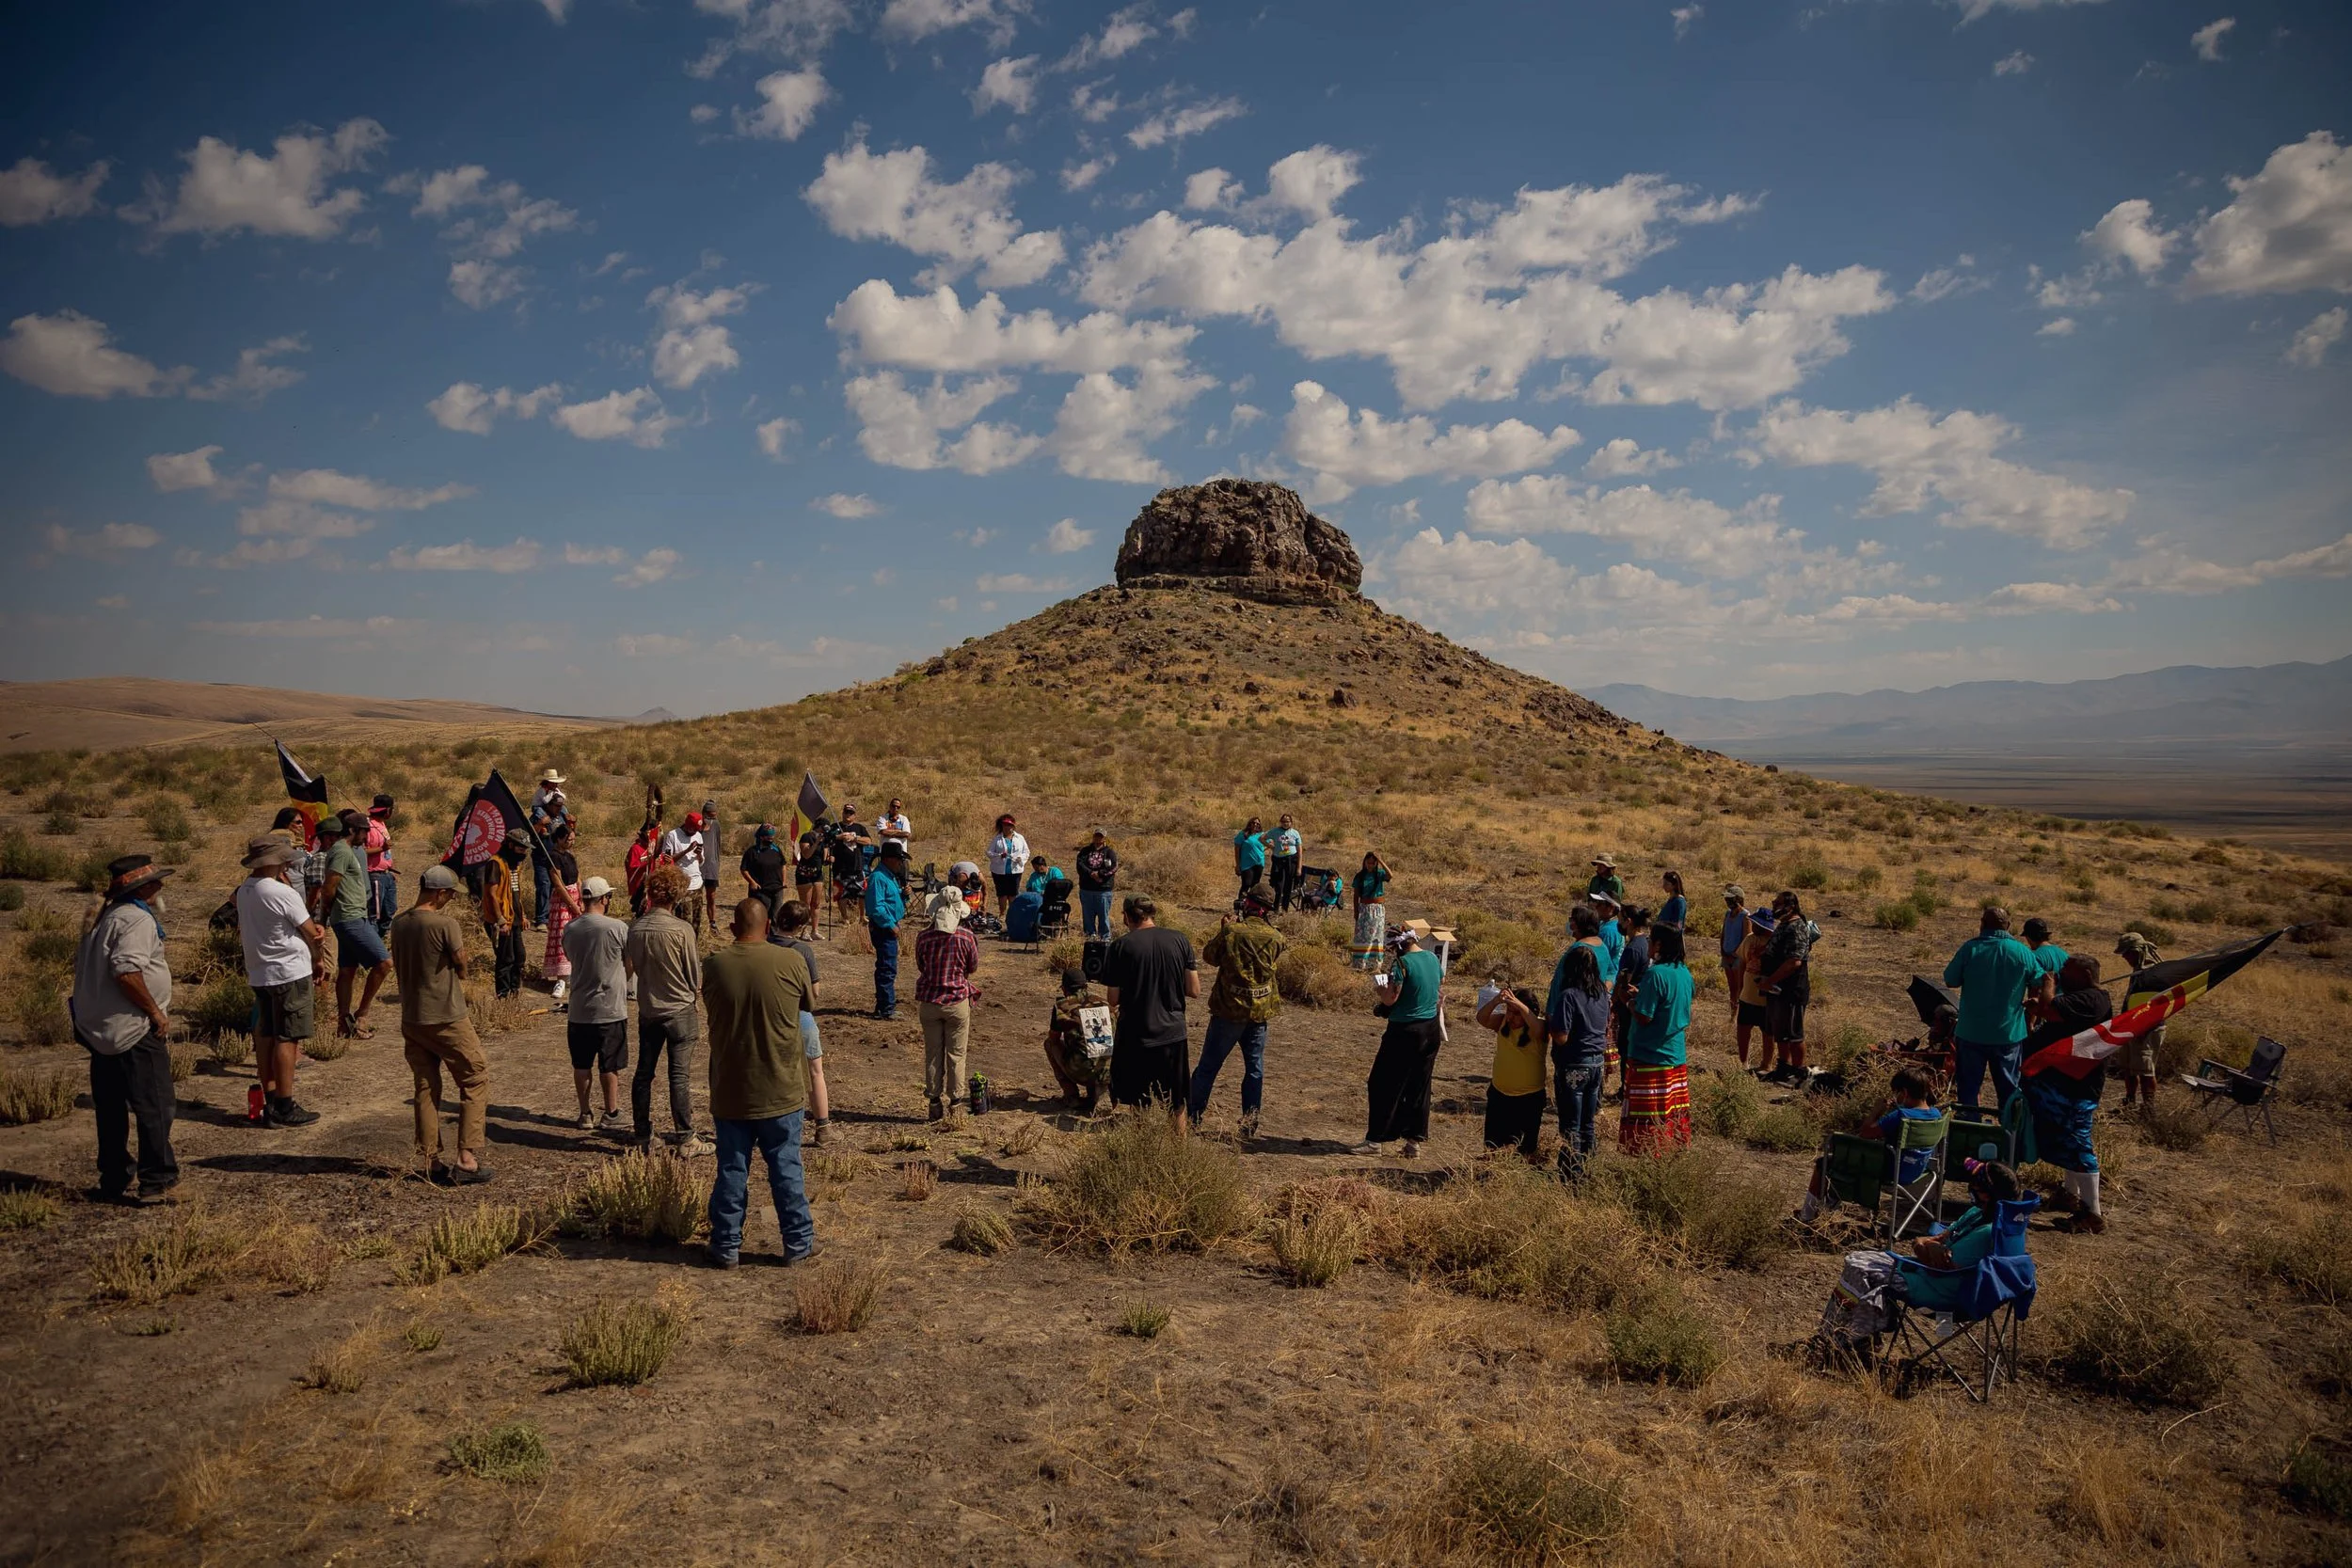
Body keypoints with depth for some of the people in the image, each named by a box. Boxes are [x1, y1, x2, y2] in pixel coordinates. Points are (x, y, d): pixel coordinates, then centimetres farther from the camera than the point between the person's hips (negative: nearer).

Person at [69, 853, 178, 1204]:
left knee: (111, 1110, 14)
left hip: (99, 1031, 10)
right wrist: (156, 1011, -18)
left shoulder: (106, 919, 16)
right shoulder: (138, 919, -15)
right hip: (135, 1031, -10)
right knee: (154, 1108, -3)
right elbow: (126, 971, -26)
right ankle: (156, 1182, 0)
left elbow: (82, 964, 22)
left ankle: (113, 1182, 21)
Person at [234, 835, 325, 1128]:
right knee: (286, 1039, -3)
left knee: (266, 1036, 12)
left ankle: (270, 1102, 18)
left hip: (259, 973, 8)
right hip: (290, 972, -8)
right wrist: (319, 960, 8)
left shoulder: (244, 891, 7)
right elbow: (312, 934, -10)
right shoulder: (283, 893, -17)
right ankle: (284, 1109, 0)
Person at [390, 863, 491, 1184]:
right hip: (447, 1019, -7)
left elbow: (398, 968, 13)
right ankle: (467, 1158, -1)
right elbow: (462, 967, -9)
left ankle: (432, 1162, 15)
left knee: (425, 1090, 11)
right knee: (476, 1080, 4)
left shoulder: (399, 923, 4)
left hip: (411, 1020, 7)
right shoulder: (446, 924, -17)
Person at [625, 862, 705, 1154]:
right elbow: (695, 974, -8)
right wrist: (694, 993, 12)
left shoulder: (636, 928, -5)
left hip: (647, 1010, 4)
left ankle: (642, 1137, 20)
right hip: (680, 1010, -4)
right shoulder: (682, 929, -17)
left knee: (643, 1073, 13)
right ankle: (686, 1139, 6)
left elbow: (631, 966, 8)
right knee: (680, 1076, 1)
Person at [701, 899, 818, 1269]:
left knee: (731, 1170, 11)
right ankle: (798, 1242, 17)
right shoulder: (790, 962, -11)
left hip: (730, 1091, 1)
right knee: (787, 1169, 9)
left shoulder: (714, 965, -7)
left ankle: (726, 1246, 19)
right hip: (781, 1090, -1)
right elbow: (809, 1006, 4)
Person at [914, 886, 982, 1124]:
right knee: (956, 1055, 9)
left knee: (933, 1054, 11)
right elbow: (973, 969, 3)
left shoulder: (924, 937, -7)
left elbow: (920, 968, 7)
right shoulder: (967, 937, -11)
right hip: (957, 1000, -1)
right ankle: (953, 1105, 13)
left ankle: (935, 1105, 17)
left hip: (929, 1001, 1)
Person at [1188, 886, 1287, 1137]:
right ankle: (1250, 1123, 12)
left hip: (1228, 1010, -2)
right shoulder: (1276, 938, -7)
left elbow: (1209, 955, -1)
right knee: (1255, 1069, 12)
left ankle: (1191, 1116, 16)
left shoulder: (1231, 932, -15)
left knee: (1208, 1065, 10)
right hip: (1260, 1012, 2)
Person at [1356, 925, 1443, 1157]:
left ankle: (1375, 1140, 6)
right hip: (1431, 1030, 8)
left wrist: (1380, 984, 1)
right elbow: (1442, 978, 26)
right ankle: (1414, 1141, 17)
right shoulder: (1433, 958, 5)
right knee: (1419, 1088, 13)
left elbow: (1389, 999, -18)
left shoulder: (1403, 963, -18)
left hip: (1405, 1031, -8)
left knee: (1384, 1086, 3)